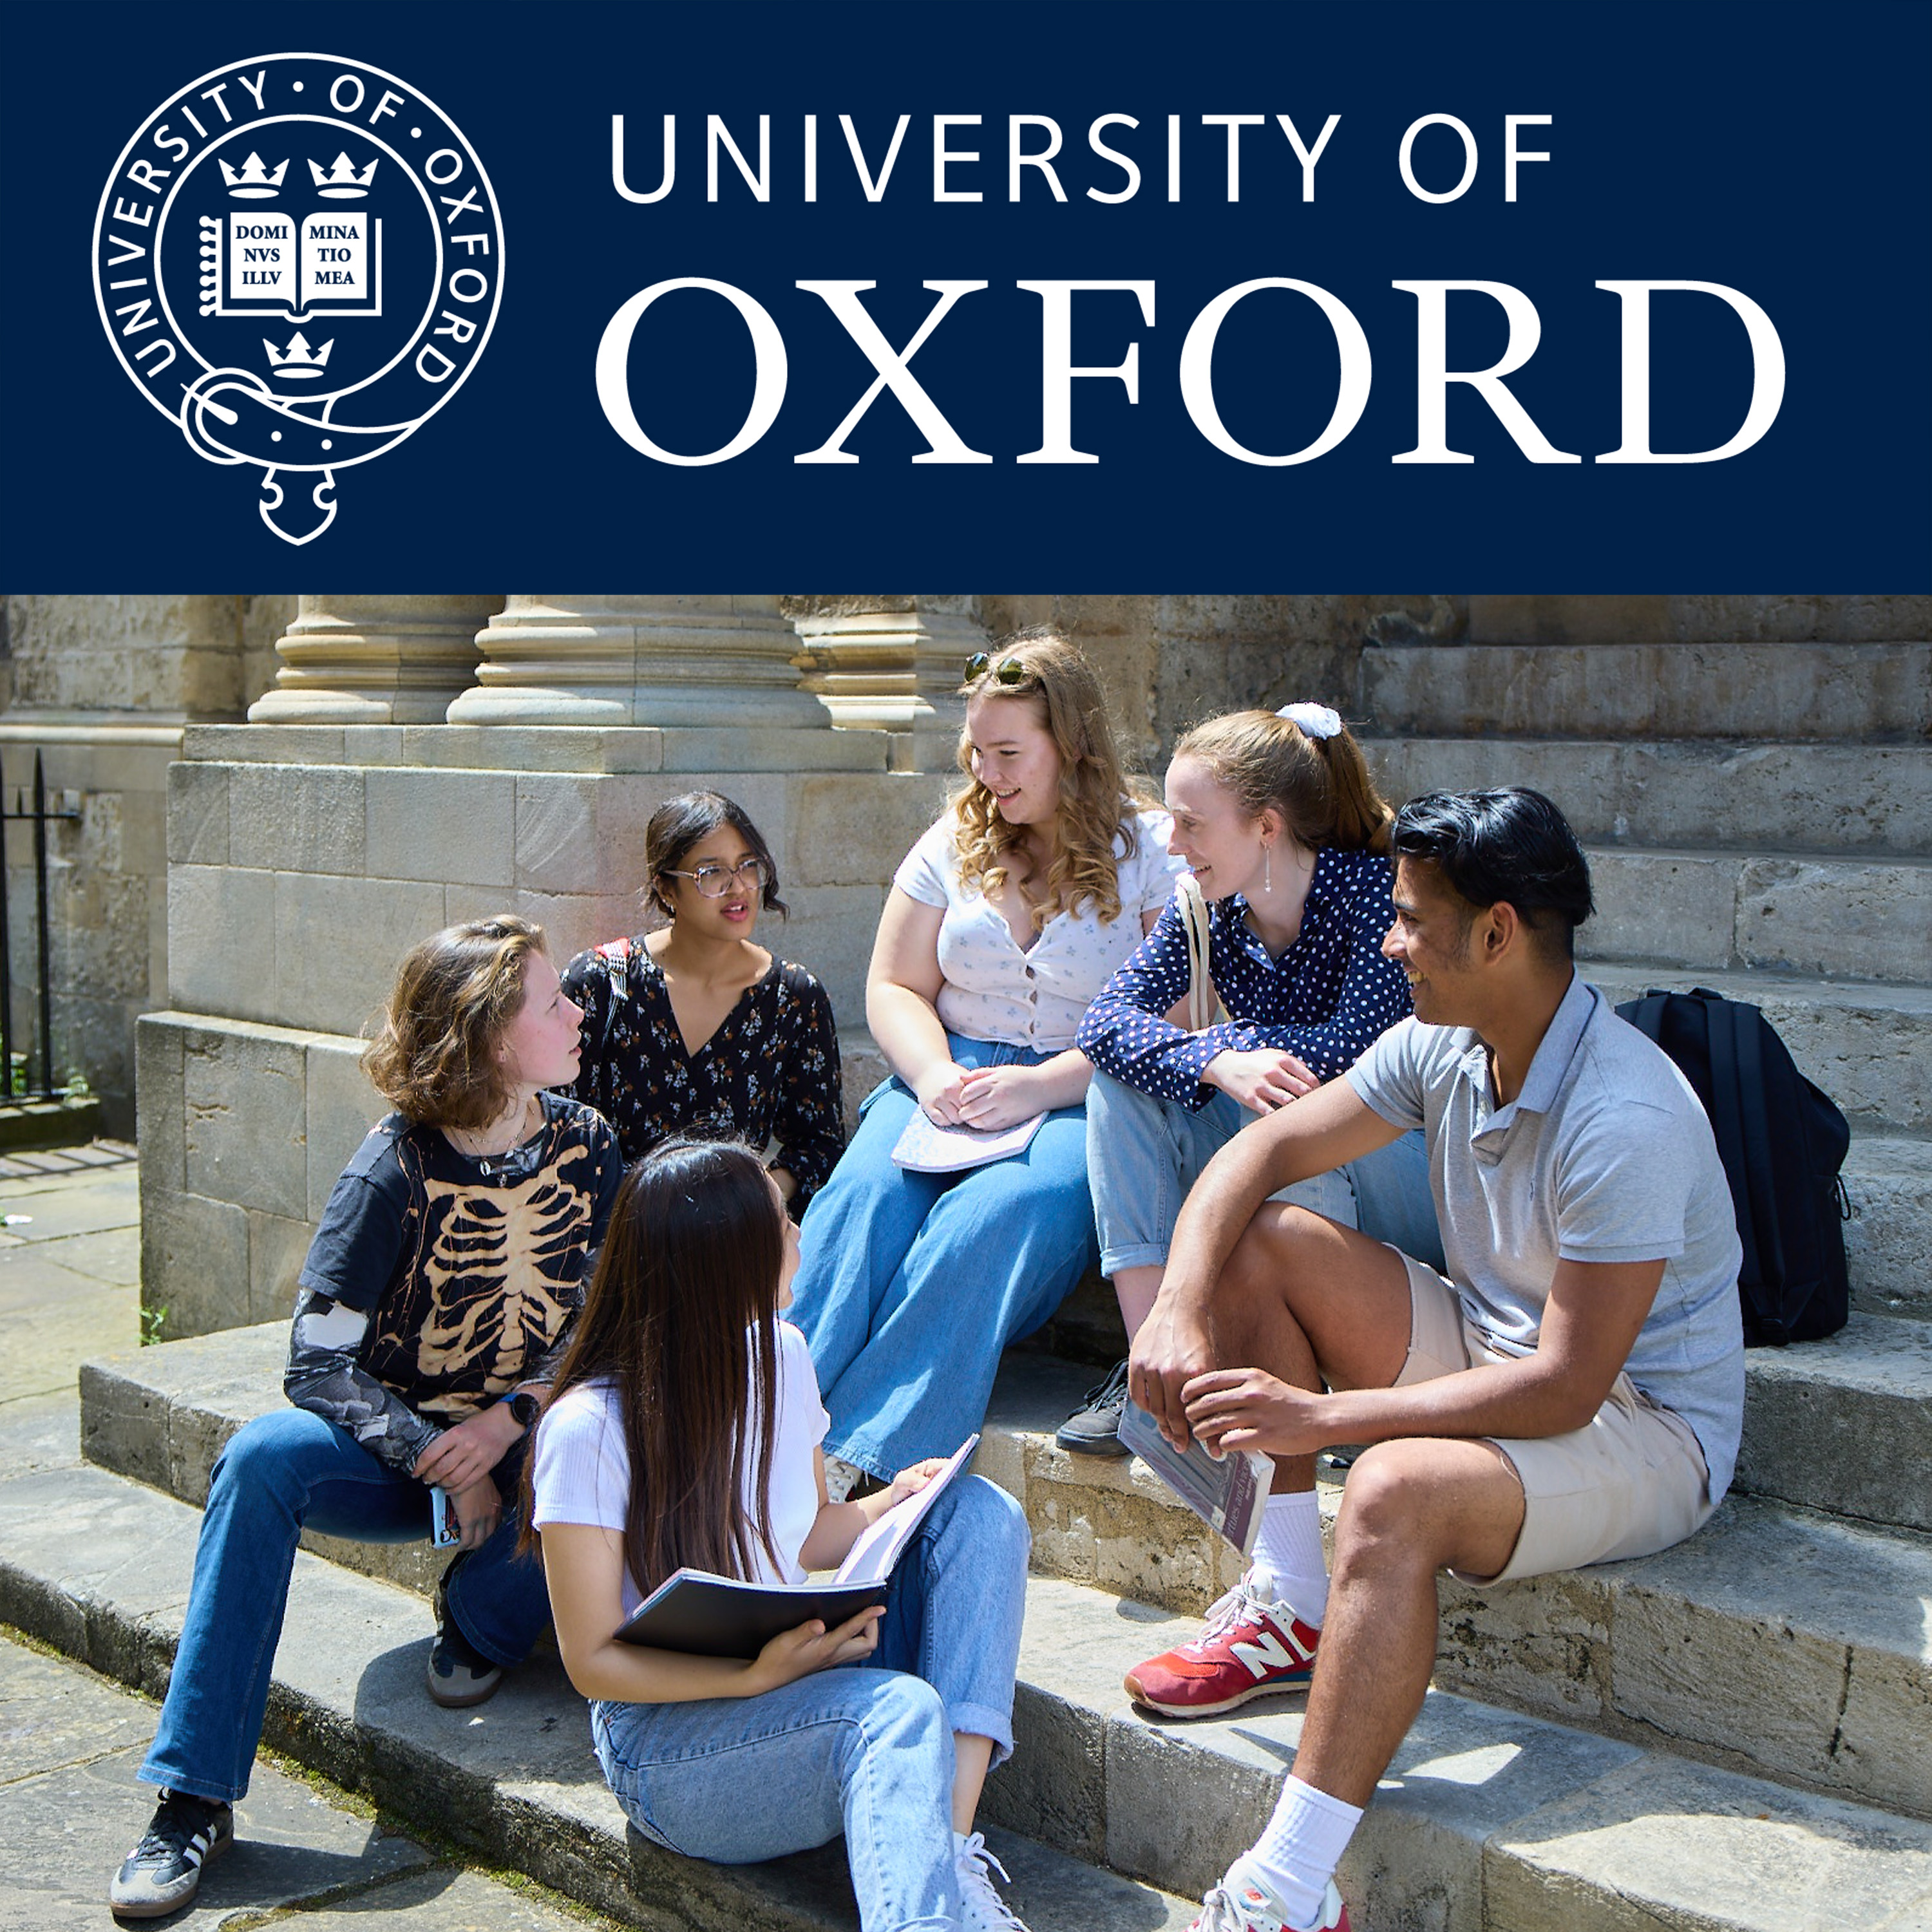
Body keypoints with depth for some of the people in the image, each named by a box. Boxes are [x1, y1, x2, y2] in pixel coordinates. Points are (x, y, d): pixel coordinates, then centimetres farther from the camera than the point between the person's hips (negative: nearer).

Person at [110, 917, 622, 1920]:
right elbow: (317, 1363, -16)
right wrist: (439, 1466, -23)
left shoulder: (585, 1145, -5)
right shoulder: (397, 1168, -15)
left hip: (529, 1439, 2)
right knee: (262, 1455, -31)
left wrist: (509, 1423, -15)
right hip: (395, 1449, -1)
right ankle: (193, 1800, -25)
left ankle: (481, 1615, -2)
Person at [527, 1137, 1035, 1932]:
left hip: (805, 1674, 7)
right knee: (898, 1709, -35)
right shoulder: (589, 1429, -19)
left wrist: (884, 1508, -7)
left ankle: (955, 1855, -24)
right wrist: (757, 1674, -29)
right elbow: (593, 1661, -14)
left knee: (977, 1511, -13)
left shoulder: (780, 1356, 2)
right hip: (667, 1732, -7)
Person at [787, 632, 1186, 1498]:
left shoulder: (1152, 853, 2)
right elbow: (894, 988, 15)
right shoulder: (954, 845, 16)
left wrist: (1039, 1087, -19)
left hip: (1086, 1094, -4)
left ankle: (855, 1458, -37)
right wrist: (934, 1077, -7)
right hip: (953, 1072, 4)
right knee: (866, 1190, -28)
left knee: (1005, 1209, -35)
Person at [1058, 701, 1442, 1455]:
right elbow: (1105, 1020, -14)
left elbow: (1356, 1049, -30)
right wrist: (1218, 1064, -32)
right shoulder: (1205, 910, -2)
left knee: (1291, 1104, -34)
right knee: (1124, 1079, -11)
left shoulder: (1373, 891, -17)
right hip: (1288, 1186, 6)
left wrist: (1225, 1042, -19)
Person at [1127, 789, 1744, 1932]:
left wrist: (1320, 1415, -31)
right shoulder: (1442, 1047, -5)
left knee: (1396, 1492, -37)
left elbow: (1563, 1389, -31)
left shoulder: (1625, 1120, -29)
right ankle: (1294, 1599, -2)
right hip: (1492, 1346, 9)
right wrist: (1179, 1313, -16)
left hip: (1640, 1427, -8)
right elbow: (1261, 1153, 1)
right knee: (1263, 1242, -3)